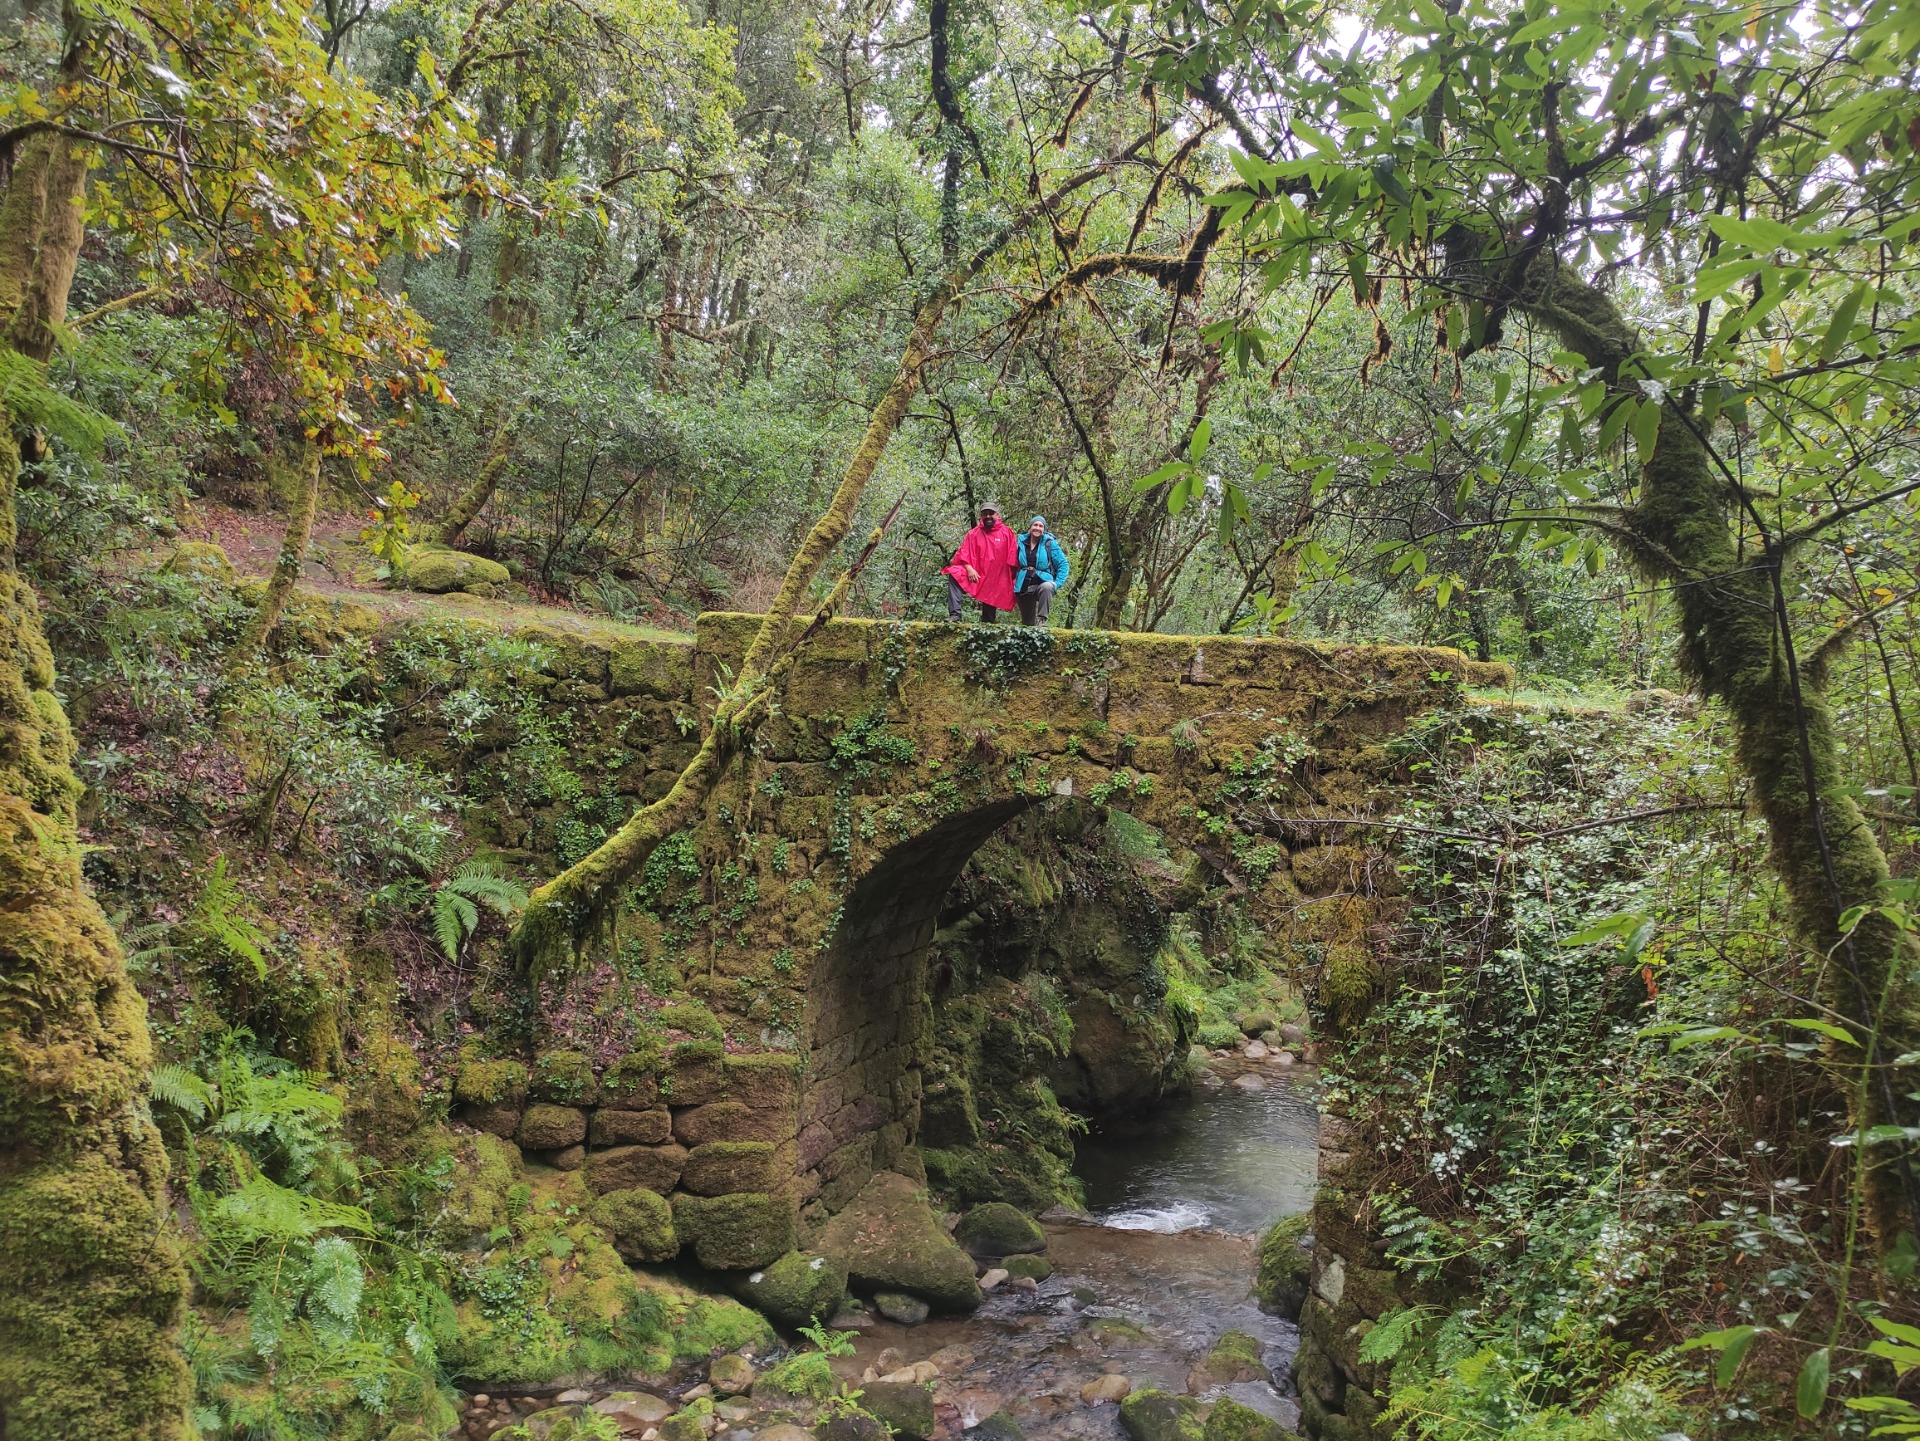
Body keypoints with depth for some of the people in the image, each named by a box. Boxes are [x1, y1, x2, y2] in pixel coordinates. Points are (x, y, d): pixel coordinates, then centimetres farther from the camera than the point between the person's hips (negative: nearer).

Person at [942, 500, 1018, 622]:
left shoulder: (1007, 533, 2)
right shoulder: (974, 533, 6)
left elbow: (1012, 560, 1)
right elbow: (964, 553, 0)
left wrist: (1011, 579, -5)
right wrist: (969, 568, -17)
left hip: (995, 582, 0)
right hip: (976, 575, 1)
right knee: (954, 574, -28)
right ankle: (954, 614, -33)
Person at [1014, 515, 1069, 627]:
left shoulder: (1049, 543, -4)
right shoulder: (1022, 542, 3)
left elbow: (1063, 564, -2)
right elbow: (1015, 564, 16)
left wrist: (1057, 583, -12)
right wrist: (1016, 580, 6)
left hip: (1043, 582, -4)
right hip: (1024, 587, 4)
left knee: (1046, 587, -40)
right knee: (1027, 622, 10)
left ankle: (1042, 620, -36)